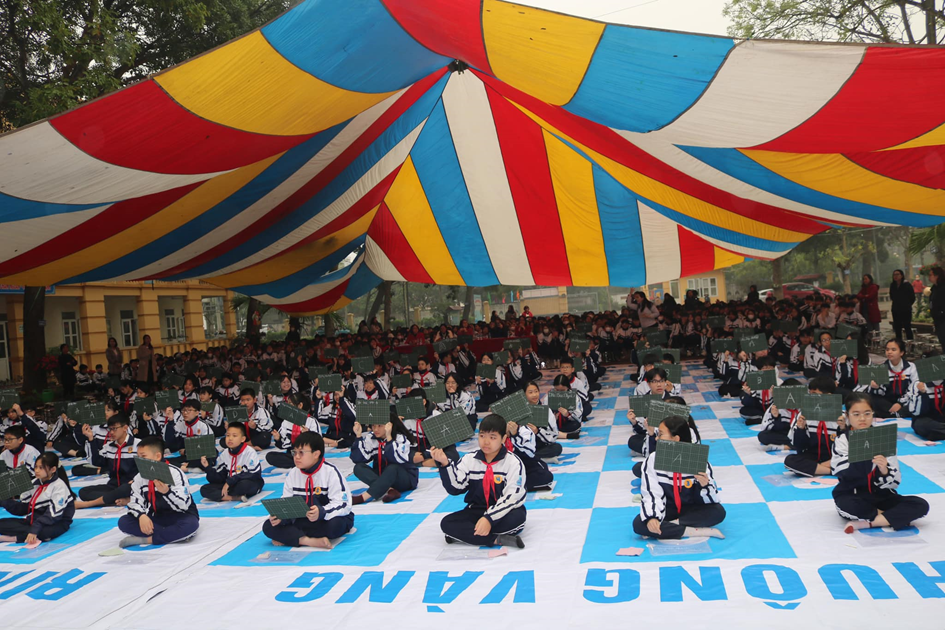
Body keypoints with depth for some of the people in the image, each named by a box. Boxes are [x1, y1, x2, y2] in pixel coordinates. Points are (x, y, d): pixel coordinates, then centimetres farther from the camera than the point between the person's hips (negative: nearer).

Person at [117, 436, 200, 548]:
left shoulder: (175, 473, -16)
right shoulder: (139, 478, 0)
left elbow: (183, 506, -22)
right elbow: (134, 502, -6)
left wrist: (166, 491, -39)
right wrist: (141, 515, -28)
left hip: (178, 516, -5)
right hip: (156, 519, 5)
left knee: (191, 524, -37)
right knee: (123, 522, -17)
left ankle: (146, 540, -25)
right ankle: (175, 535, -23)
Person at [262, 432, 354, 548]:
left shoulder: (331, 472, -14)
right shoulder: (293, 474, 4)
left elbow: (341, 504, -22)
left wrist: (321, 512, -40)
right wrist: (279, 516, -19)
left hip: (326, 519, -4)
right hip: (302, 520, 5)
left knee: (335, 525, -39)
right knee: (268, 527, -14)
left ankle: (288, 537, -19)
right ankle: (311, 541, -30)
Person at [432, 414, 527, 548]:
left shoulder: (514, 463, -8)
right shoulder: (469, 460, 3)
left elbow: (510, 497, -17)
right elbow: (455, 488, -5)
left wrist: (489, 519, -30)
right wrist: (444, 464, -20)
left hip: (504, 512, -3)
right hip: (477, 510, 3)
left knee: (517, 517, -37)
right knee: (446, 523, -22)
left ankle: (465, 534, -24)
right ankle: (497, 540, -31)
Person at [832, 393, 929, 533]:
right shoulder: (842, 441, -3)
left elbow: (895, 481, -1)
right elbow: (847, 476, -18)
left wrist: (884, 470, -24)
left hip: (881, 496, 3)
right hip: (853, 496, -3)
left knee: (921, 505, -19)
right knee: (845, 505, -37)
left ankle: (865, 523, -21)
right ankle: (894, 518, -12)